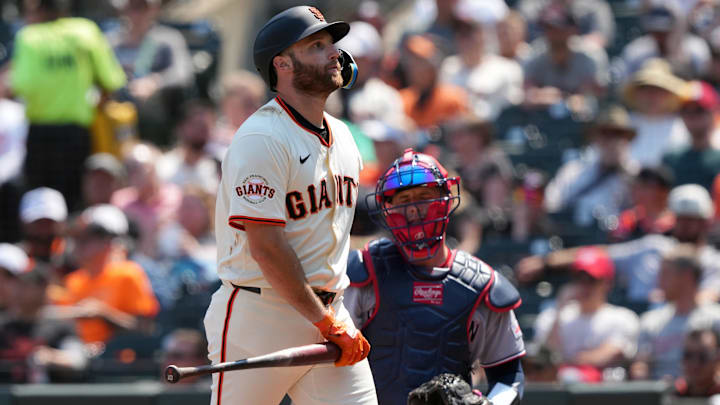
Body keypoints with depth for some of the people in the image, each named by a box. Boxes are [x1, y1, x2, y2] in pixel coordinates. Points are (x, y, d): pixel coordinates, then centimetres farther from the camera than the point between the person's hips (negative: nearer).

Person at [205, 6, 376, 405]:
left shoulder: (341, 137, 14)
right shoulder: (261, 139, -13)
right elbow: (266, 248, -19)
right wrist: (326, 323, -19)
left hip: (328, 311, 7)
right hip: (260, 315, -7)